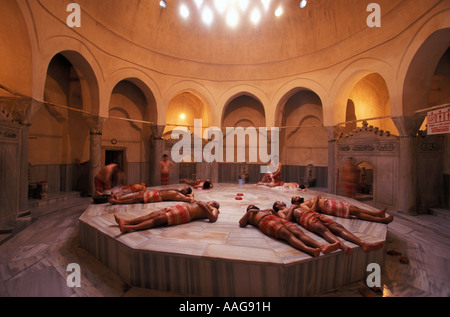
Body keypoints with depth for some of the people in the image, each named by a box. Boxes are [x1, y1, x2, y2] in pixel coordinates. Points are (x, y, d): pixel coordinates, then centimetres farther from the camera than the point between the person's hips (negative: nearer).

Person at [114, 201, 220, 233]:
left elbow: (213, 219, -11)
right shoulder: (203, 204, 35)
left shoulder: (213, 209, 12)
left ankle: (128, 228, -30)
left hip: (185, 213, -8)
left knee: (158, 219, -23)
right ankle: (126, 221, -2)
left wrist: (203, 206, -12)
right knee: (153, 214, -3)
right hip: (181, 207, 8)